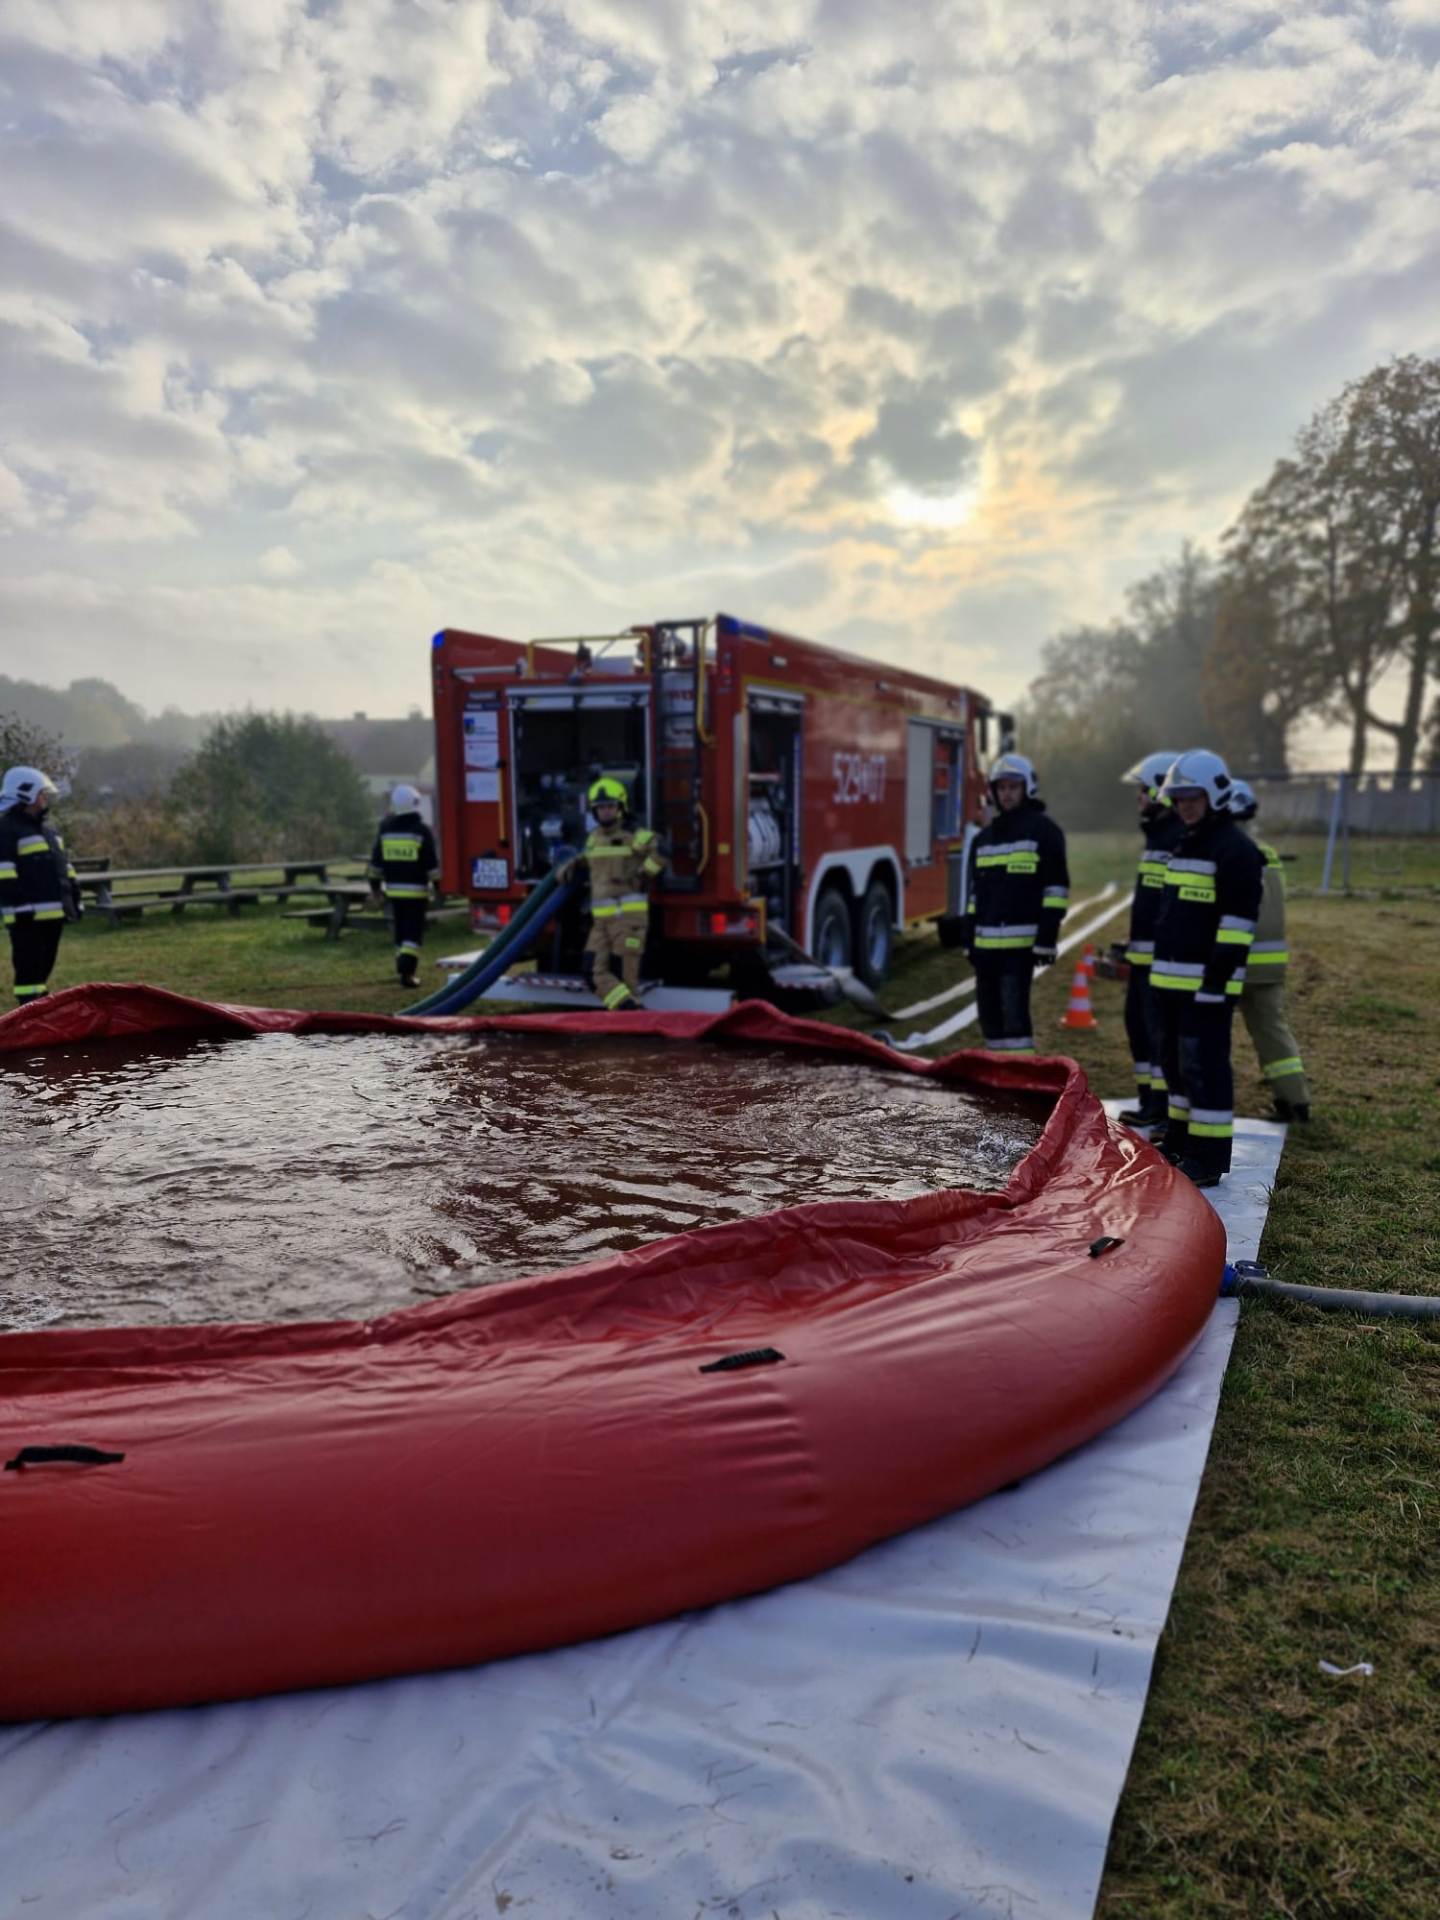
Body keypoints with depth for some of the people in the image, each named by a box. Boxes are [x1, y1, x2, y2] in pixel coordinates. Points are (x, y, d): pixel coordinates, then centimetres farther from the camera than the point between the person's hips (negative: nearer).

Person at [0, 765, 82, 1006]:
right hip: (27, 916, -9)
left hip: (54, 913, 9)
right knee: (28, 969, -7)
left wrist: (75, 898, 19)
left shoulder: (48, 829, 21)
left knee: (44, 967, 16)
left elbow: (65, 867, 25)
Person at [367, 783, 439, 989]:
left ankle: (404, 967, 22)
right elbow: (432, 863, -10)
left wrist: (375, 885, 17)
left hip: (393, 890, 4)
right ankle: (407, 971, -16)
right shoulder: (422, 831, -9)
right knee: (414, 933, -4)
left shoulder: (385, 831, 5)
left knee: (400, 930, 16)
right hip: (416, 890, -4)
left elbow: (376, 862, 9)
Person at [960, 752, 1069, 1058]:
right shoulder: (984, 838, 19)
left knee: (1014, 1011, -13)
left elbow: (1056, 888, -6)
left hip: (1021, 942, -6)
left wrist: (1047, 938, -13)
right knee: (989, 1012, 8)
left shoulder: (1043, 830, 0)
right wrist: (968, 938, 16)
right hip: (986, 942, 7)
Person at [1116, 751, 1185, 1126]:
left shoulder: (1181, 838, -16)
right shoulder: (1157, 833, 17)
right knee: (1137, 1023, 15)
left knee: (1160, 1029, -5)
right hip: (1143, 954, 11)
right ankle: (1149, 1102, 24)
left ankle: (1162, 1107, 3)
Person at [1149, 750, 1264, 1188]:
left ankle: (1209, 1157, 0)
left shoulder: (1235, 849, -11)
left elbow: (1238, 919, -17)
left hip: (1207, 982, -9)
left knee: (1205, 1065, -6)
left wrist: (1218, 978, -21)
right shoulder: (1185, 846, 18)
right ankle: (1178, 1140, 29)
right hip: (1171, 979, 9)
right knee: (1175, 1060, 17)